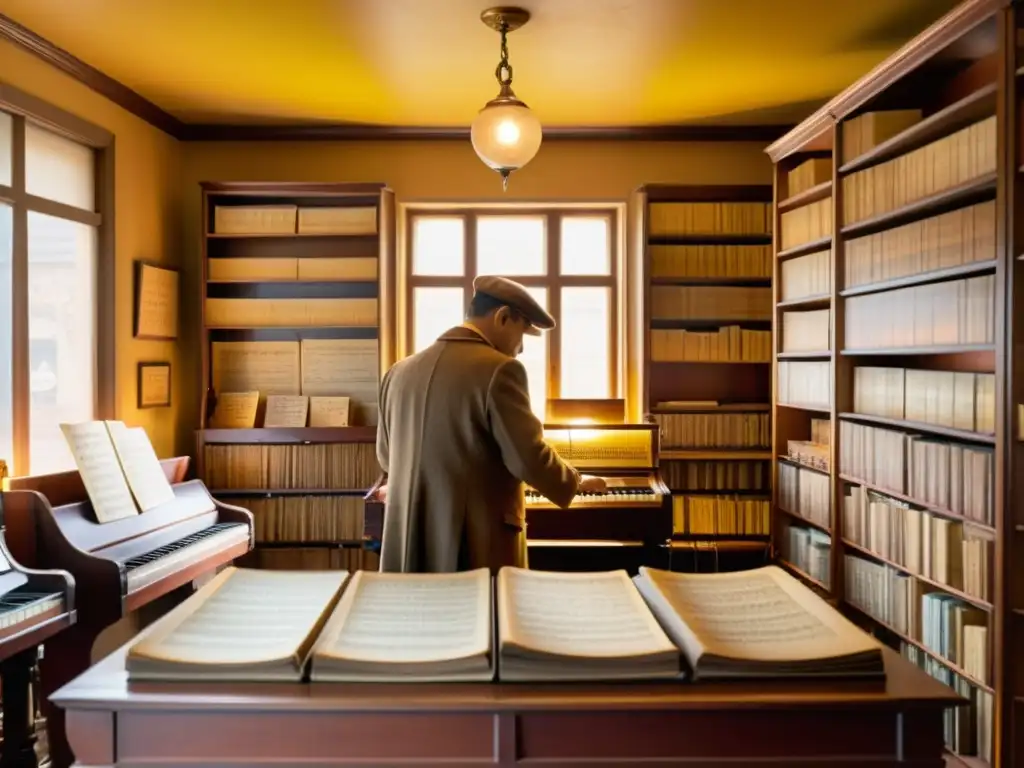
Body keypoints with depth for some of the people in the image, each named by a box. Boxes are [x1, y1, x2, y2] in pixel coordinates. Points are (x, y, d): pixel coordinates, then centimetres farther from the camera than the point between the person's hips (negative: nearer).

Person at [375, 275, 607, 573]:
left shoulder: (400, 371, 7)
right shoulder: (498, 370, -14)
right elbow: (530, 459, -16)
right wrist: (576, 482, 4)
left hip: (408, 546, 7)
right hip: (478, 548, -6)